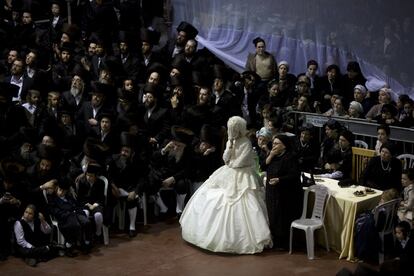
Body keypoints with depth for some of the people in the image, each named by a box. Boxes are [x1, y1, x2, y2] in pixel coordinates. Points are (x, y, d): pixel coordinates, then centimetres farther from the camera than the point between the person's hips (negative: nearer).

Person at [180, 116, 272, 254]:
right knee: (215, 201, 7)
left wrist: (230, 162, -1)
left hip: (241, 177, -8)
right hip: (228, 175, 8)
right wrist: (230, 145, -9)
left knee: (241, 207, -11)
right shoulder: (230, 141, 9)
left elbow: (239, 163, -18)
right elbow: (225, 159, 2)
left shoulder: (246, 143, -13)